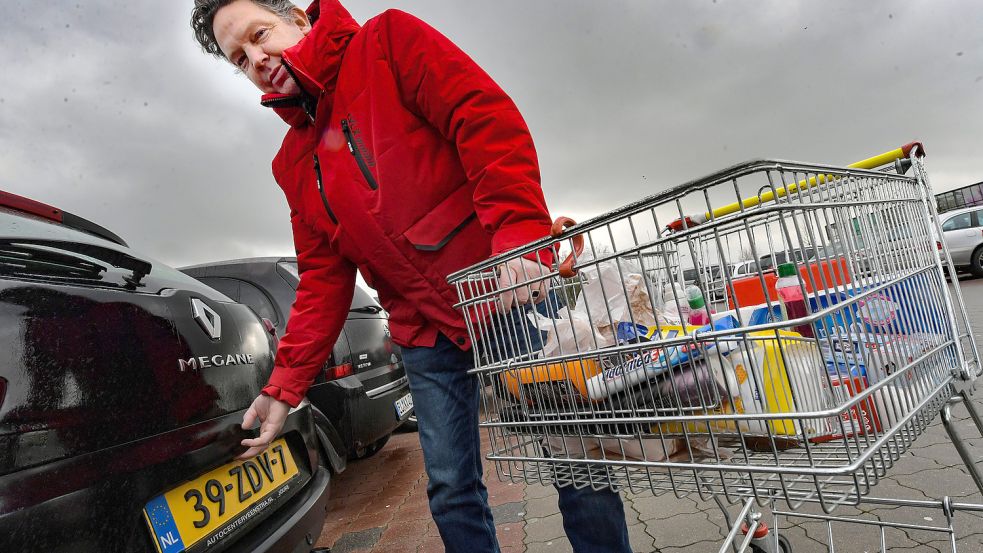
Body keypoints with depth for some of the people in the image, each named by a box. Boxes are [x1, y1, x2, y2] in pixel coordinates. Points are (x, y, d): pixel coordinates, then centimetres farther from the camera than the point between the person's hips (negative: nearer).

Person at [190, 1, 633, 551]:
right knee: (451, 492, 10)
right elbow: (324, 279, 13)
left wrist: (519, 237, -25)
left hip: (513, 292, -4)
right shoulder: (293, 164, 16)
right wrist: (284, 385, 7)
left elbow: (489, 119, -12)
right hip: (428, 340, 5)